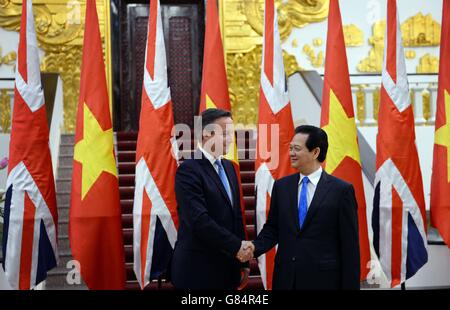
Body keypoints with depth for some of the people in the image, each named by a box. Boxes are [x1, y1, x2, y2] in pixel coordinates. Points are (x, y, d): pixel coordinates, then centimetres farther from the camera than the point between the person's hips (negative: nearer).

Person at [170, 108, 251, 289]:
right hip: (199, 270, -7)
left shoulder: (228, 167, 11)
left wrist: (243, 261, 12)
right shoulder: (189, 169, -15)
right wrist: (236, 246, -18)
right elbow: (199, 220, -23)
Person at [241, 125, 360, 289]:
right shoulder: (281, 186, 5)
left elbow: (350, 245, -5)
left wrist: (351, 285, -6)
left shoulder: (341, 190, -6)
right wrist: (255, 247, -9)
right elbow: (272, 228, 10)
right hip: (286, 277, 4)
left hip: (323, 278, -3)